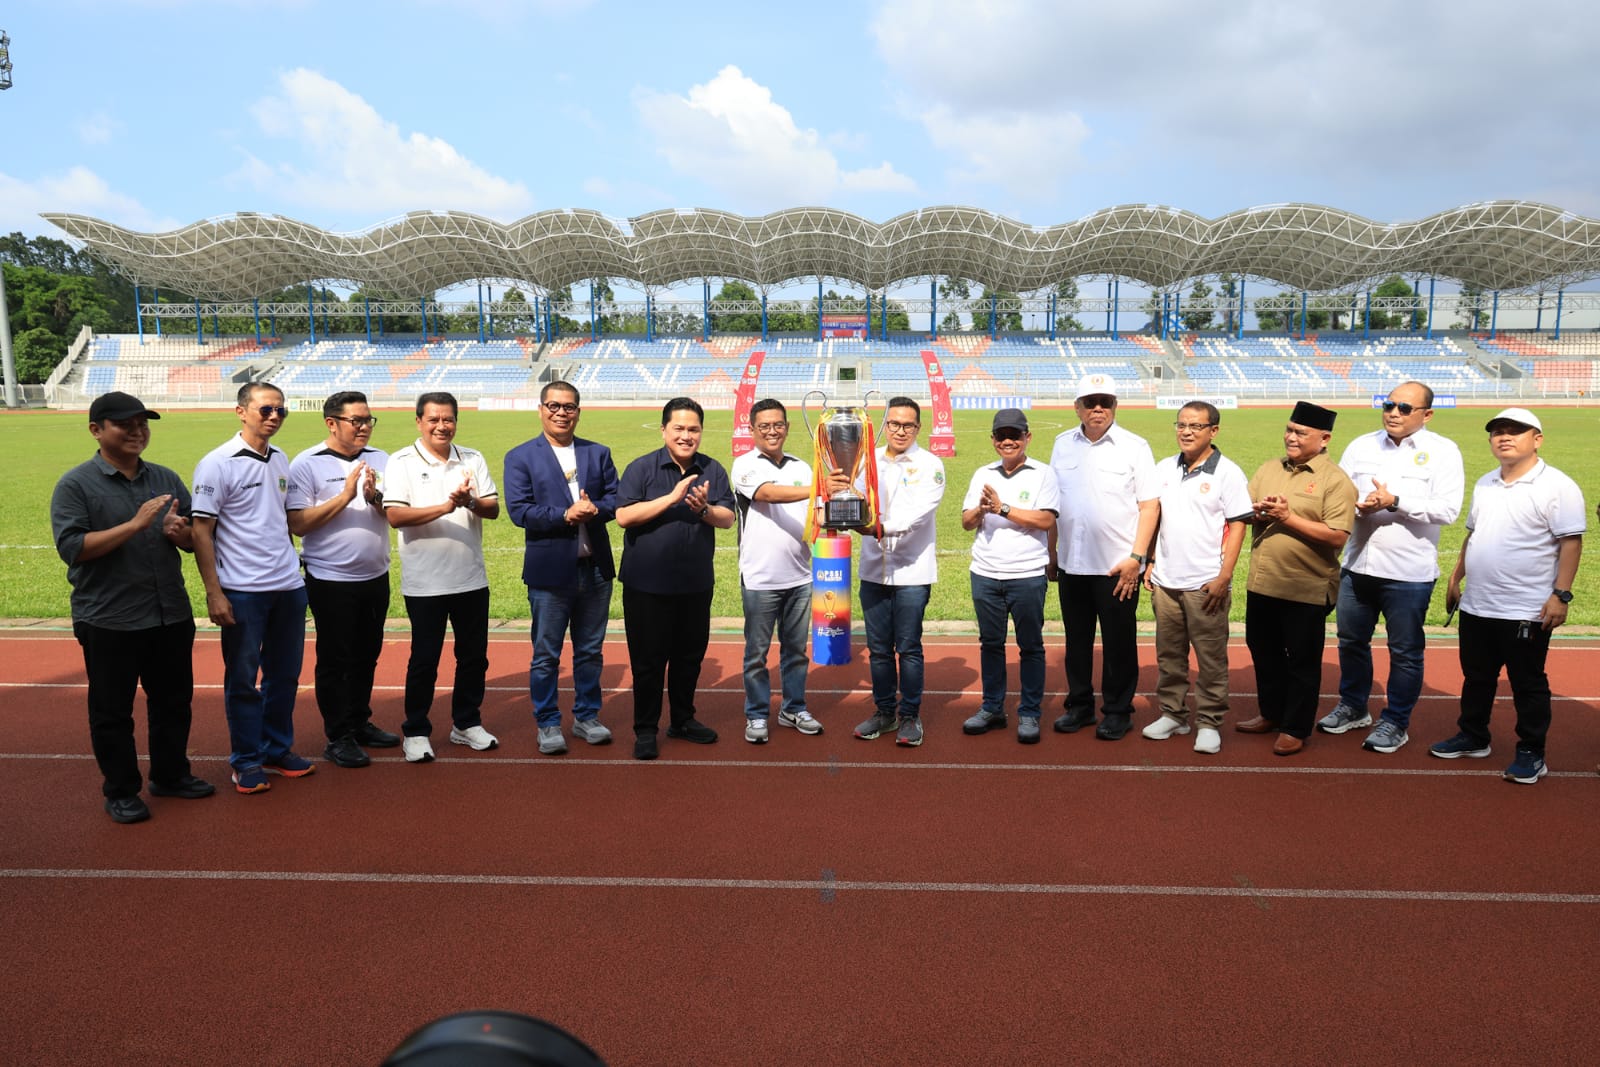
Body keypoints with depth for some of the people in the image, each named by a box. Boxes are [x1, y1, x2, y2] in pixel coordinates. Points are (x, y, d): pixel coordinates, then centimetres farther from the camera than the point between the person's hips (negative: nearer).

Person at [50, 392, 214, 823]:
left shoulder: (166, 479, 8)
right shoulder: (75, 485, -7)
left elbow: (195, 540, 13)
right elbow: (70, 547, -17)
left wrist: (180, 532, -12)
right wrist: (136, 524, -25)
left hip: (171, 615, 5)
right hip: (108, 621, -5)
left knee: (174, 700, 16)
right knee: (112, 709, 7)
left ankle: (170, 775, 32)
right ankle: (120, 790, 21)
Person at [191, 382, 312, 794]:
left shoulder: (281, 460, 10)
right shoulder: (218, 464, -9)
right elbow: (201, 531, -11)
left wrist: (289, 562, 13)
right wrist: (213, 592, -15)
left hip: (289, 587, 6)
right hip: (242, 591, -6)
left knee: (285, 674, 13)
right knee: (243, 679, 5)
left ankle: (278, 750, 27)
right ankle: (246, 761, 17)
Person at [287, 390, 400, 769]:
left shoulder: (380, 460, 5)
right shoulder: (306, 465, -9)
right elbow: (297, 524, -16)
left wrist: (375, 497, -18)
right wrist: (345, 495, -20)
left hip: (375, 577, 5)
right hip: (330, 579, -5)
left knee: (366, 654, 15)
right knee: (334, 659, 4)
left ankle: (360, 723, 30)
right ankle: (339, 738, 14)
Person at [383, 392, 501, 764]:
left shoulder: (473, 459, 6)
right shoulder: (402, 462, -5)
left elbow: (493, 509, 2)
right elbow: (395, 515, -15)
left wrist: (471, 502, -20)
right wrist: (446, 507, -24)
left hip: (471, 578, 4)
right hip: (424, 582, -4)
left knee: (474, 656, 12)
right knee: (424, 661, 5)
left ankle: (466, 723, 28)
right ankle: (415, 732, 19)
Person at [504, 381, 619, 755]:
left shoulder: (598, 453, 10)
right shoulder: (520, 457, 0)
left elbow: (616, 498, 3)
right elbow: (518, 510, -10)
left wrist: (595, 509, -18)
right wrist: (565, 515, -20)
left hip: (595, 567, 3)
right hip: (550, 570, -3)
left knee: (590, 651, 13)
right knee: (546, 654, 6)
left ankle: (587, 717, 27)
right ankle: (547, 724, 19)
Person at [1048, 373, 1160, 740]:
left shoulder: (1134, 446, -3)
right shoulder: (1063, 445, 8)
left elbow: (1150, 506, -5)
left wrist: (1136, 557, -12)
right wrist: (1052, 551, 10)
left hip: (1117, 566, -4)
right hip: (1072, 563, 4)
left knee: (1119, 642, 4)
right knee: (1076, 640, 12)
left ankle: (1117, 711, 18)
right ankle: (1079, 706, 25)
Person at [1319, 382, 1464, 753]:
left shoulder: (1442, 451, -5)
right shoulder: (1361, 445, 7)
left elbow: (1447, 509, -15)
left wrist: (1395, 502, -21)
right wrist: (1358, 505, -16)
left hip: (1409, 573, -4)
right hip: (1358, 566, 4)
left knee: (1405, 652, 6)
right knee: (1351, 641, 16)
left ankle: (1395, 722, 22)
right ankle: (1353, 708, 35)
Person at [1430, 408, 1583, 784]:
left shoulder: (1557, 486, -11)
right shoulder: (1485, 484, 11)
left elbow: (1571, 542, -14)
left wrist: (1560, 594, -19)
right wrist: (1456, 578, 17)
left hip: (1527, 611, -7)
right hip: (1476, 606, 7)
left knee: (1528, 685, 6)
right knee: (1476, 678, 18)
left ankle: (1531, 752, 19)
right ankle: (1472, 738, 33)